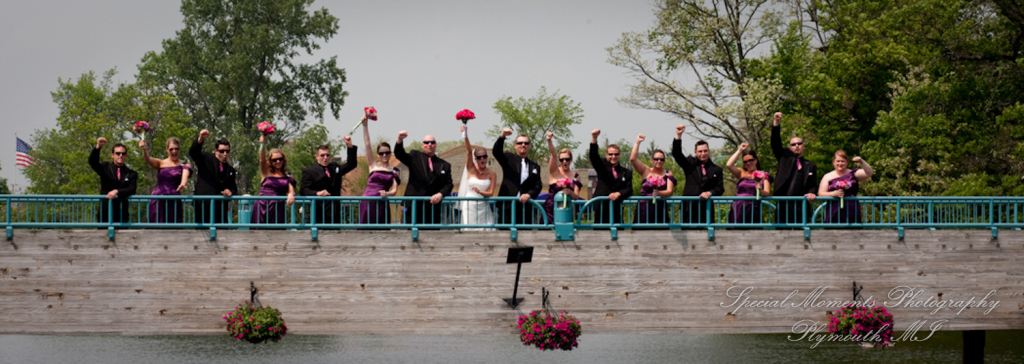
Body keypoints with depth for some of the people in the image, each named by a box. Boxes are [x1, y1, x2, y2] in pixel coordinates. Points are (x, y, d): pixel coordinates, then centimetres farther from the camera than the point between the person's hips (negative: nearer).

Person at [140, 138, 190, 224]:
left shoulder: (183, 166, 8)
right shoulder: (160, 163, 13)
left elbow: (185, 175, -12)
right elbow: (148, 160, -6)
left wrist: (182, 184, -37)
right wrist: (144, 149, -29)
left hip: (174, 202, -2)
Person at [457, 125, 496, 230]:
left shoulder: (492, 174, 2)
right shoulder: (471, 169, 2)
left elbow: (491, 193, -4)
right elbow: (469, 151, -11)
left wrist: (480, 192, -25)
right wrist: (465, 136, -24)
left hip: (483, 208, 0)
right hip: (469, 206, 0)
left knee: (485, 229, -7)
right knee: (469, 230, -3)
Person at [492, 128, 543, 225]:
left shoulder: (535, 167, 18)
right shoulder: (508, 159, 12)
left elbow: (537, 186, 11)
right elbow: (496, 151, -7)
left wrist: (529, 194, -9)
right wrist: (502, 136, -23)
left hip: (525, 207, 2)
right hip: (507, 206, -2)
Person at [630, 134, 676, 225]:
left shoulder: (668, 174, 9)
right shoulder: (646, 171, 8)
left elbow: (669, 191, -3)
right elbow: (633, 159, -2)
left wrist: (659, 193, -23)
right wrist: (637, 142, -3)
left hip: (660, 210, 0)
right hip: (644, 210, 0)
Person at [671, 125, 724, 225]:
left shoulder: (716, 170, 13)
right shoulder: (690, 163, 12)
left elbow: (720, 188, 9)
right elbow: (676, 154, 0)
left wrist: (710, 193, -12)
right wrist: (678, 136, -11)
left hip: (706, 208, 0)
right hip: (689, 206, 0)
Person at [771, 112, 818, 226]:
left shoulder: (810, 166, 17)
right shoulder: (785, 157, 16)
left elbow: (813, 185, 15)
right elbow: (775, 143, 6)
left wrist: (811, 193, -9)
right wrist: (776, 123, -6)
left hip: (800, 204, 0)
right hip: (783, 203, 0)